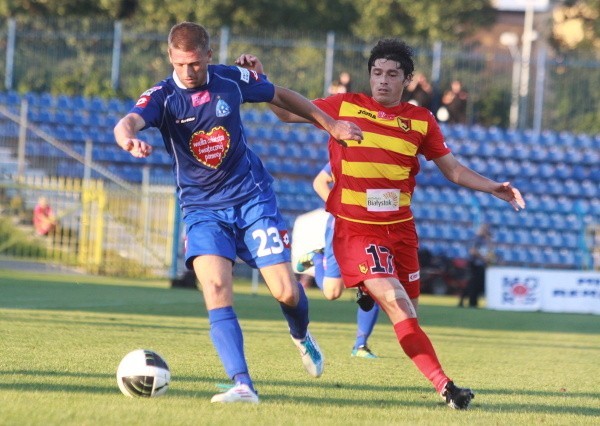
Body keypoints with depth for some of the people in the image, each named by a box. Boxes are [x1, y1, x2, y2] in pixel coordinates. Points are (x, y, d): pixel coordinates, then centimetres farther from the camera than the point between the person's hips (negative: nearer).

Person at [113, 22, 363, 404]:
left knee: (285, 291, -5)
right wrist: (129, 141, -57)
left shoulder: (232, 80, -5)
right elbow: (128, 122, -33)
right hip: (202, 209, -1)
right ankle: (243, 386, -24)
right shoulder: (162, 97, -12)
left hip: (252, 197, 1)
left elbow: (282, 97, 12)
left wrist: (331, 124, 18)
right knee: (216, 289, -23)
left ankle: (302, 336, 32)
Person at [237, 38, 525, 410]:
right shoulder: (345, 106, 0)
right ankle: (444, 385, -25)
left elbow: (453, 170, 11)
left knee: (409, 312, 5)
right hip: (355, 229, -4)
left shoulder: (421, 121, 5)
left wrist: (493, 188, -3)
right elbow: (289, 113, 11)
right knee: (395, 304, -19)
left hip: (400, 229, 4)